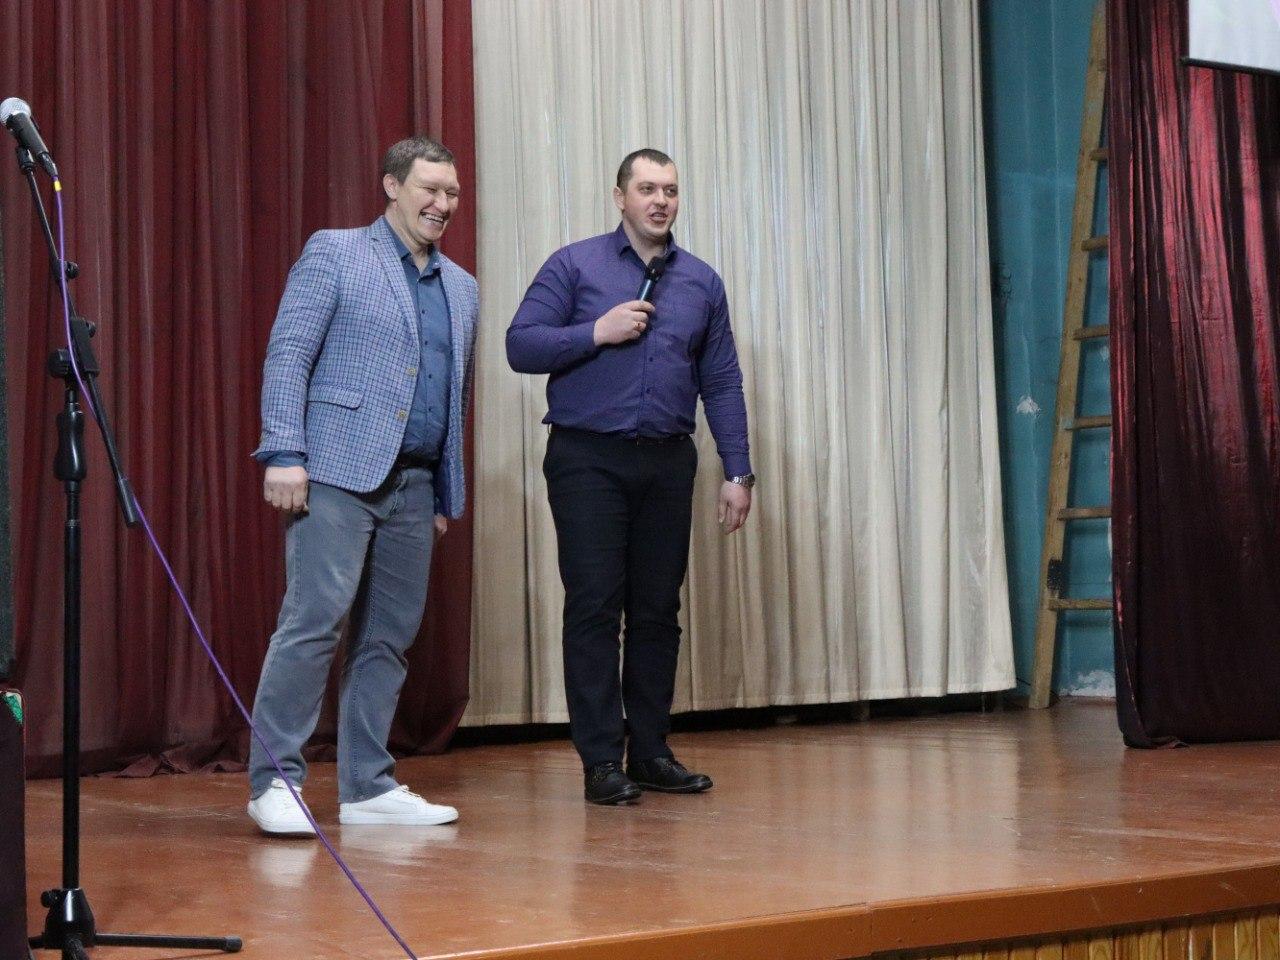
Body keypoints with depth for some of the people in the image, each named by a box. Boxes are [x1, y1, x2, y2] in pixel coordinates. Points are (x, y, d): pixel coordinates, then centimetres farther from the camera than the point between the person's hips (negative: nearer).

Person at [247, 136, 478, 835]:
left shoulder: (461, 287, 19)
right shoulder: (334, 254, 1)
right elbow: (287, 354, -6)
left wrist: (448, 494, 18)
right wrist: (284, 453, -16)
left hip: (413, 486, 6)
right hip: (338, 470, -6)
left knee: (389, 637, 7)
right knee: (314, 620, -12)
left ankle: (367, 787, 13)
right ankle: (274, 780, -4)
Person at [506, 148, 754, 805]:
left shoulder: (702, 282, 12)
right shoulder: (573, 266, 2)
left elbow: (721, 382, 12)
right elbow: (520, 345, -5)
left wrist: (737, 472, 6)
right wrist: (598, 332, -15)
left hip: (668, 462, 4)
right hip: (589, 459, -3)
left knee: (658, 609, 7)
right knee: (594, 607, -4)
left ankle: (651, 751, 16)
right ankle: (602, 760, 0)